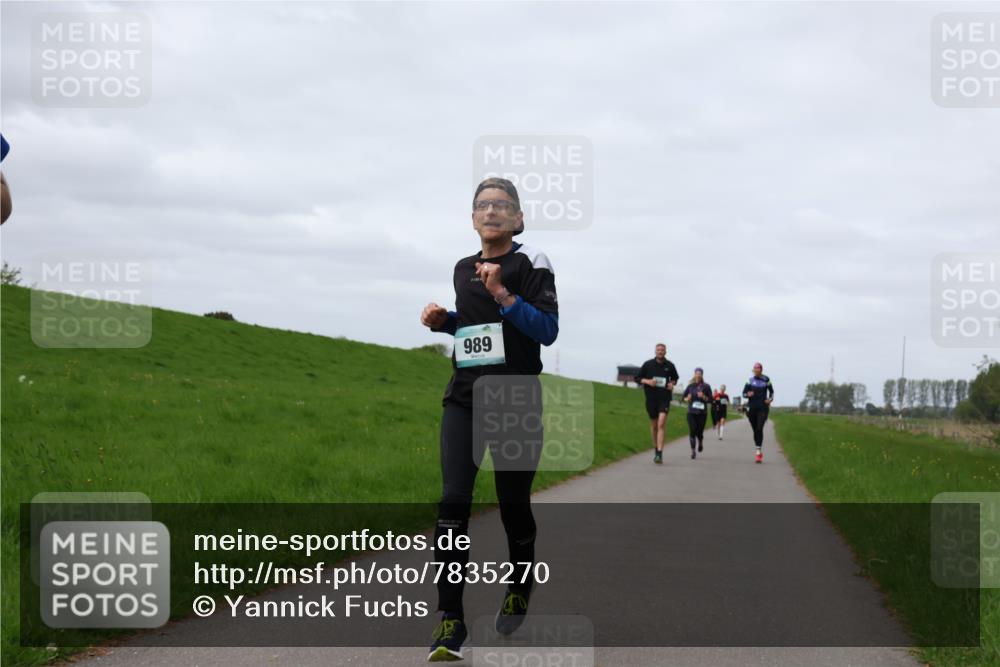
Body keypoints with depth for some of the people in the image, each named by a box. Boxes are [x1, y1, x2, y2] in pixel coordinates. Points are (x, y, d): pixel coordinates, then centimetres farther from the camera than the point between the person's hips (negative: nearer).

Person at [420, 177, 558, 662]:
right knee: (453, 502, -12)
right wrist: (442, 322, 7)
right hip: (464, 399, 4)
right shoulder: (463, 269, 13)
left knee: (513, 504, 7)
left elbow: (548, 331, -13)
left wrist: (502, 293, -23)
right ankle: (450, 622, -12)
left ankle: (519, 591, 36)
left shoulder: (531, 264, -4)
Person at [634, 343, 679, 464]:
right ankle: (656, 448, 32)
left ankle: (659, 453, -21)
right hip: (651, 398, 1)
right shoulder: (648, 365, 1)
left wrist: (672, 384, -1)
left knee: (661, 424, -15)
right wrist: (647, 381, -12)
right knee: (654, 425, 12)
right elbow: (637, 378, 7)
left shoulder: (670, 365, 3)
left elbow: (675, 377, 21)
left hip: (665, 398, -1)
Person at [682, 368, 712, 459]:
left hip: (702, 413, -1)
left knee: (699, 431, -1)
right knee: (692, 431, -11)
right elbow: (684, 397, 13)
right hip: (691, 412, 1)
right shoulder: (690, 386, 6)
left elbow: (710, 400, 3)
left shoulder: (706, 387, 2)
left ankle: (700, 442, 35)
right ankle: (693, 451, -6)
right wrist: (687, 399, -8)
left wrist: (703, 397, -15)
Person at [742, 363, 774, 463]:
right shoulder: (750, 380, 4)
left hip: (763, 408, -2)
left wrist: (770, 399, -1)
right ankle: (759, 452, 22)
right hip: (752, 408, 2)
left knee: (759, 429, -16)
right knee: (755, 430, 8)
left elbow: (771, 391, 17)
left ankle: (758, 451, -20)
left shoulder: (766, 380, 3)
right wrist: (748, 395, -18)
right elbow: (744, 393, 4)